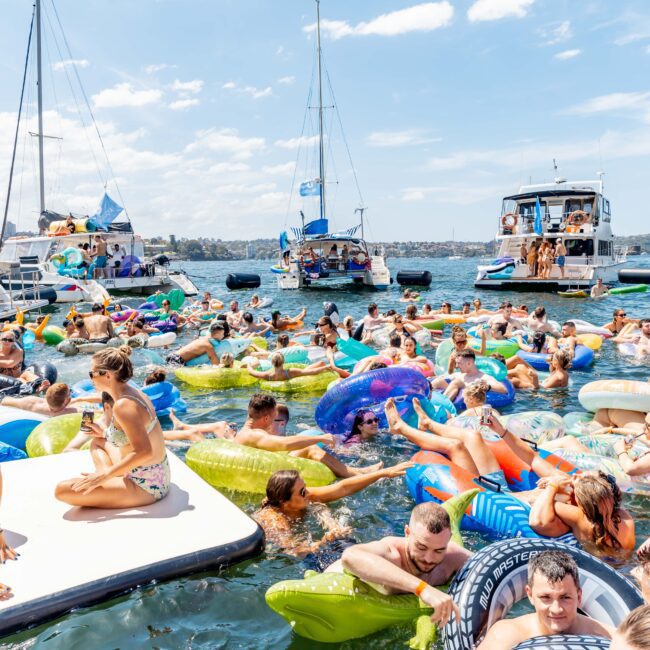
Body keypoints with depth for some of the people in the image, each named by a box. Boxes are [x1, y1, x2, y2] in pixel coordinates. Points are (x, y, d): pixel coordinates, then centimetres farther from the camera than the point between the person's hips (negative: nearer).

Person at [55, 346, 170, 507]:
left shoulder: (123, 405, -23)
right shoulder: (134, 392, 6)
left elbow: (144, 452, -28)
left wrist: (105, 475, -22)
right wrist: (103, 432, 15)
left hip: (144, 487, -10)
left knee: (62, 489, -15)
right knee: (97, 442, 30)